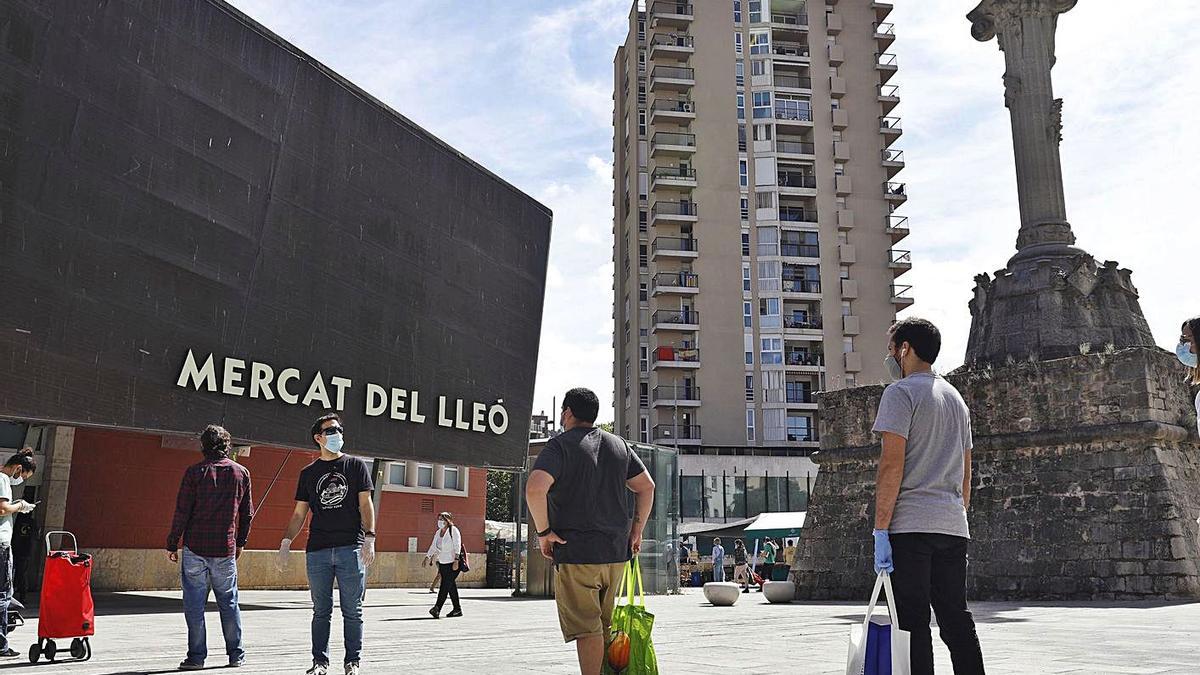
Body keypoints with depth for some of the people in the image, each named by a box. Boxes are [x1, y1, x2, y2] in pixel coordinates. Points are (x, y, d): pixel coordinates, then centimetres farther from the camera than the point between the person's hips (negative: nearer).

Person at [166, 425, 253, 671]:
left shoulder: (194, 472, -4)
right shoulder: (241, 473, 5)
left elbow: (182, 512, -5)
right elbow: (246, 513, 10)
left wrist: (172, 544, 3)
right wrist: (240, 542, 21)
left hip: (195, 548, -2)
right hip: (226, 549, 2)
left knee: (194, 604, 4)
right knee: (229, 602, 12)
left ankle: (196, 656, 5)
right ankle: (236, 655, 16)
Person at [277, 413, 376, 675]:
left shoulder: (356, 466, 8)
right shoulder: (308, 473, 13)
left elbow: (365, 505, 2)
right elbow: (299, 514, 14)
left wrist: (369, 538, -9)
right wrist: (286, 543, 2)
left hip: (351, 548, -2)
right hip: (317, 550, 2)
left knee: (352, 611, 2)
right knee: (321, 611, 7)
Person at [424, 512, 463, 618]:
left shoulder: (453, 531, -8)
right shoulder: (438, 533, 14)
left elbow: (457, 546, -15)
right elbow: (433, 547, 21)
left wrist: (456, 560, -22)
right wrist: (427, 557, 11)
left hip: (453, 563, -7)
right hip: (443, 563, 7)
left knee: (445, 585, -13)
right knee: (451, 586, 8)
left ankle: (437, 608, -19)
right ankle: (457, 609, 13)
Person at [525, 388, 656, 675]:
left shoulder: (560, 445, -7)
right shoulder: (619, 445, 13)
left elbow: (534, 490, -22)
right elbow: (647, 486, 14)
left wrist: (543, 532, -11)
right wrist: (636, 531, 16)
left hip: (576, 554, -6)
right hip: (616, 553, 6)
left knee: (586, 628, -4)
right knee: (606, 626, 18)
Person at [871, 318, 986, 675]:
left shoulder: (901, 392, -4)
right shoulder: (956, 398, 21)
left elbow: (892, 465, -12)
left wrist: (880, 529, -13)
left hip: (911, 525, -7)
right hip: (953, 525, 8)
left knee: (913, 621, -5)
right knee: (956, 619, 11)